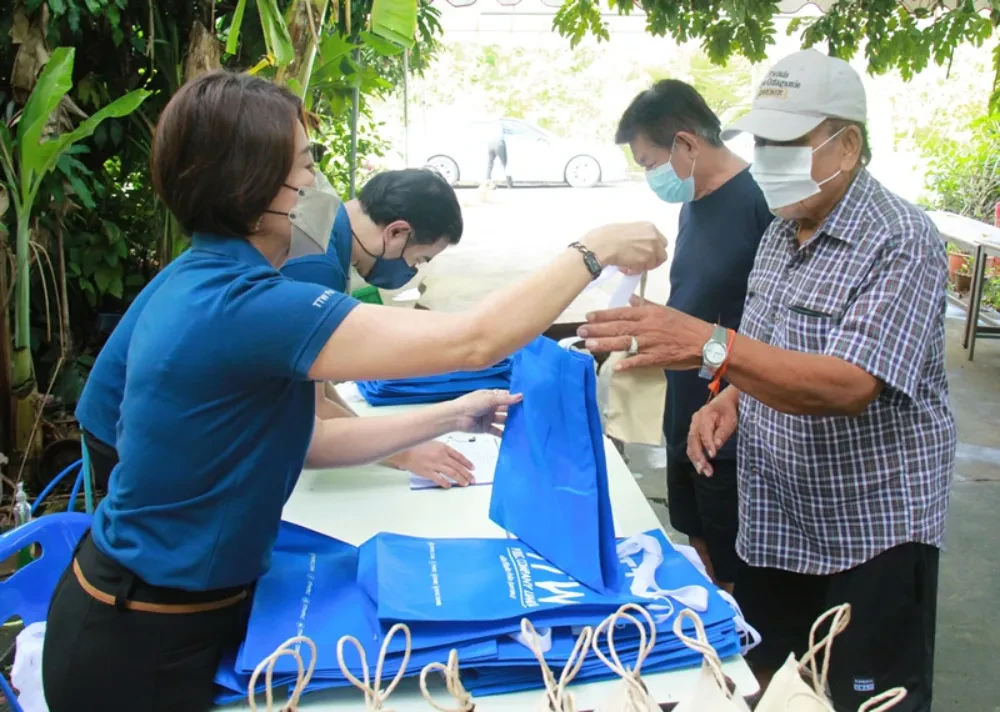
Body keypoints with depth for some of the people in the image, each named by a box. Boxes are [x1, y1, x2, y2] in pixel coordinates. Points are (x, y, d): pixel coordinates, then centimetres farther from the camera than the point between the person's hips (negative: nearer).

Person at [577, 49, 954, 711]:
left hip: (870, 531, -7)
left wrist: (711, 346, -45)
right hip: (775, 523, 7)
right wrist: (730, 400, -4)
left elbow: (849, 384, -32)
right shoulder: (784, 232, 7)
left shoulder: (902, 242, -19)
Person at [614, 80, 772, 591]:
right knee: (700, 556, 22)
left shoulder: (763, 202, -20)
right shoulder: (693, 203, 8)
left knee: (735, 578, 7)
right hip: (687, 422, 8)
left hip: (736, 434, -8)